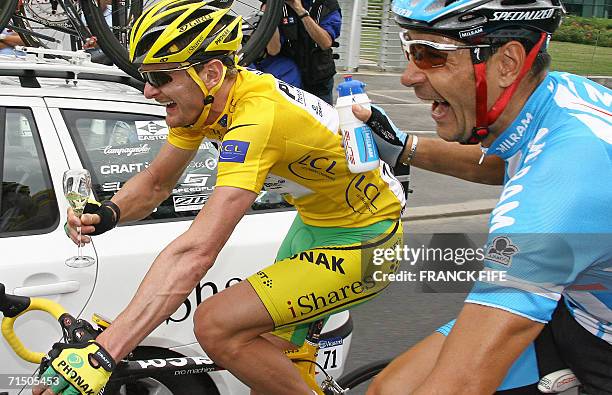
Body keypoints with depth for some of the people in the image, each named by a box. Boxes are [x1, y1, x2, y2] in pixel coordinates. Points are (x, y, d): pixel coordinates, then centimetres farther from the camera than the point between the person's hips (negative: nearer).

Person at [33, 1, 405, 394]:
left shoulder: (256, 118, -33)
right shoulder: (204, 96, -7)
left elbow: (195, 252, -42)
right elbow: (155, 184, 5)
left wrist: (100, 354, -46)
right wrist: (107, 213, -19)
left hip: (364, 243, -9)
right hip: (316, 222, 9)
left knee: (216, 326, -20)